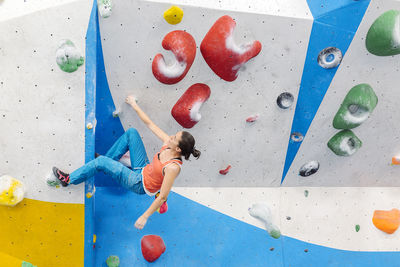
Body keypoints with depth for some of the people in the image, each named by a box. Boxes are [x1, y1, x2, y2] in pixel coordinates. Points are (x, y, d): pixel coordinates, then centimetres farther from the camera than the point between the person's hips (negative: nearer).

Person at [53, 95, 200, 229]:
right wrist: (134, 105, 1)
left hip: (140, 184, -7)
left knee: (101, 162, -10)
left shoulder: (173, 167, -34)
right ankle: (109, 159, 21)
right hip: (143, 168, 7)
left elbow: (162, 197, -31)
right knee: (131, 132, 2)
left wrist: (144, 216, -28)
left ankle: (69, 179, 12)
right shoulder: (168, 143, -15)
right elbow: (150, 124, -4)